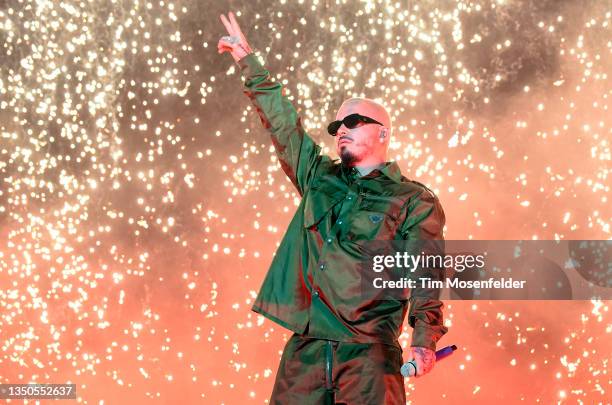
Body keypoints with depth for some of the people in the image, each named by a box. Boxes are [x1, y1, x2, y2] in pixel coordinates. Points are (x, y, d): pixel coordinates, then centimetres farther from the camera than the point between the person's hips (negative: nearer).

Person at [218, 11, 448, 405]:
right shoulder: (320, 179, 18)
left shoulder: (415, 202, 4)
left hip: (368, 353, -4)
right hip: (305, 347, 4)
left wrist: (425, 339, -15)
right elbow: (282, 124, 20)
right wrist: (249, 61, 19)